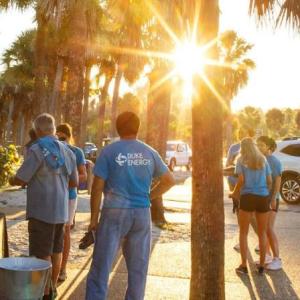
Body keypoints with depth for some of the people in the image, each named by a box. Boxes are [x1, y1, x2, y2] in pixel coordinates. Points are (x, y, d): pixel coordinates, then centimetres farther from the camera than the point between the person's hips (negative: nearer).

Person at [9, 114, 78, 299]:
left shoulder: (37, 150, -14)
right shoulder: (67, 151, 6)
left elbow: (20, 180, -13)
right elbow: (74, 182, 12)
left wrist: (12, 181, 11)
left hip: (41, 210, -7)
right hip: (60, 209, 7)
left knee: (41, 253, 2)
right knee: (56, 249, 18)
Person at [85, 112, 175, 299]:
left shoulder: (109, 151, -4)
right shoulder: (150, 153, 6)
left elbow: (97, 187, -7)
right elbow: (170, 180, 11)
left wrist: (94, 218, -1)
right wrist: (148, 197, 12)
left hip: (115, 213, -3)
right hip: (142, 214, 3)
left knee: (101, 266, 1)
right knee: (138, 268, 12)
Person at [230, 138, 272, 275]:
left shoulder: (241, 160, 3)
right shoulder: (263, 159, 12)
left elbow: (241, 180, -8)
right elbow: (270, 181, 8)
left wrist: (235, 193, 7)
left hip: (247, 197, -3)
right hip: (263, 197, 3)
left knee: (243, 232, 8)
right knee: (262, 233, 11)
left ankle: (244, 265, 6)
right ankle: (261, 265, 16)